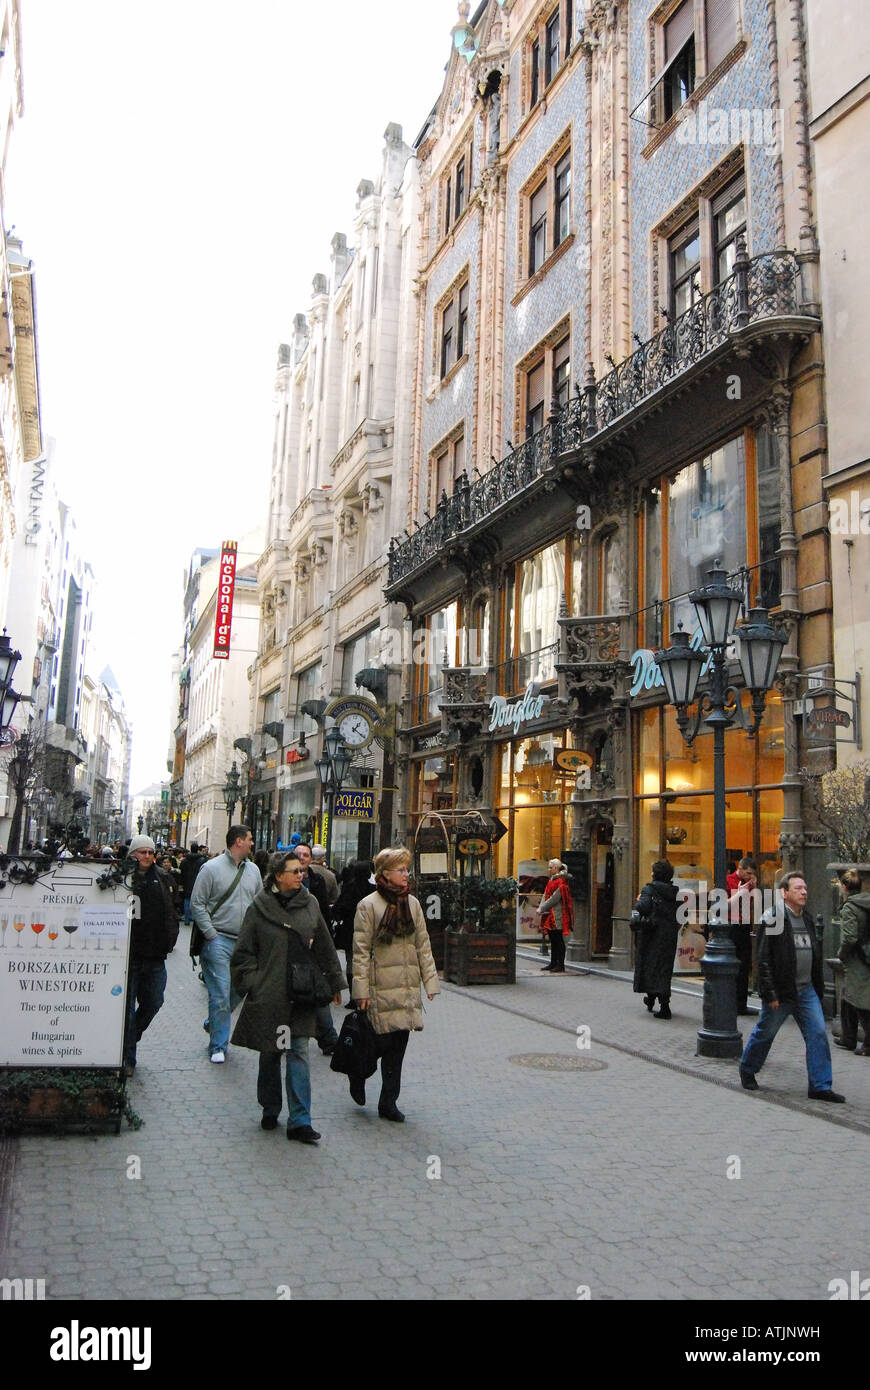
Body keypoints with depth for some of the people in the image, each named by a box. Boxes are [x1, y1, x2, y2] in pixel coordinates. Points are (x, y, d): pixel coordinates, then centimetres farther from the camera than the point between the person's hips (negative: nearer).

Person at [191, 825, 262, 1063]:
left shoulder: (253, 870, 12)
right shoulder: (211, 868, -5)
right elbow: (197, 904, -6)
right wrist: (211, 934, -11)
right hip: (219, 940, -6)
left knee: (239, 990, 11)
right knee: (220, 994, -6)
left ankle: (213, 1024, 36)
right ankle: (218, 1046, 6)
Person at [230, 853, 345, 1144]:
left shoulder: (309, 904, 5)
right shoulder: (259, 908, -2)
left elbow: (324, 947, 12)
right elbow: (244, 952, 3)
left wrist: (334, 983, 14)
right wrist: (252, 983, -6)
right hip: (268, 996, -1)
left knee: (298, 1052, -4)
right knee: (269, 1053, 12)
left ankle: (299, 1121, -3)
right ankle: (270, 1110, 30)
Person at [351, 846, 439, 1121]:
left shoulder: (412, 904, 11)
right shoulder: (368, 905, -5)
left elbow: (423, 945, 13)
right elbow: (361, 951, -6)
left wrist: (430, 980, 7)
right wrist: (361, 990, -10)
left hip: (408, 985, 5)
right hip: (381, 985, -5)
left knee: (399, 1043, 5)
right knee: (384, 1040, -4)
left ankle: (388, 1102, 15)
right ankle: (358, 1076, 26)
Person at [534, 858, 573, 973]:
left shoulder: (561, 882, -13)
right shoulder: (552, 881, 16)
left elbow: (554, 899, -17)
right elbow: (545, 895, 13)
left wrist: (542, 909, -15)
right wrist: (540, 908, -3)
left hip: (557, 916, -9)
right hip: (550, 916, 9)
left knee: (558, 941, -5)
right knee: (553, 941, 13)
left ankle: (561, 965, -1)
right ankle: (553, 963, 19)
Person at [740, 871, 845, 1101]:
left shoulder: (808, 920, 11)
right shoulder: (773, 919, -12)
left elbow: (816, 957, 18)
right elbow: (763, 960, -14)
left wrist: (818, 989, 14)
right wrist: (770, 994, -17)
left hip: (806, 990, 6)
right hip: (781, 992, -6)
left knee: (818, 1034, -1)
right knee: (765, 1033, 8)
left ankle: (820, 1086, 6)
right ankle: (747, 1071, 29)